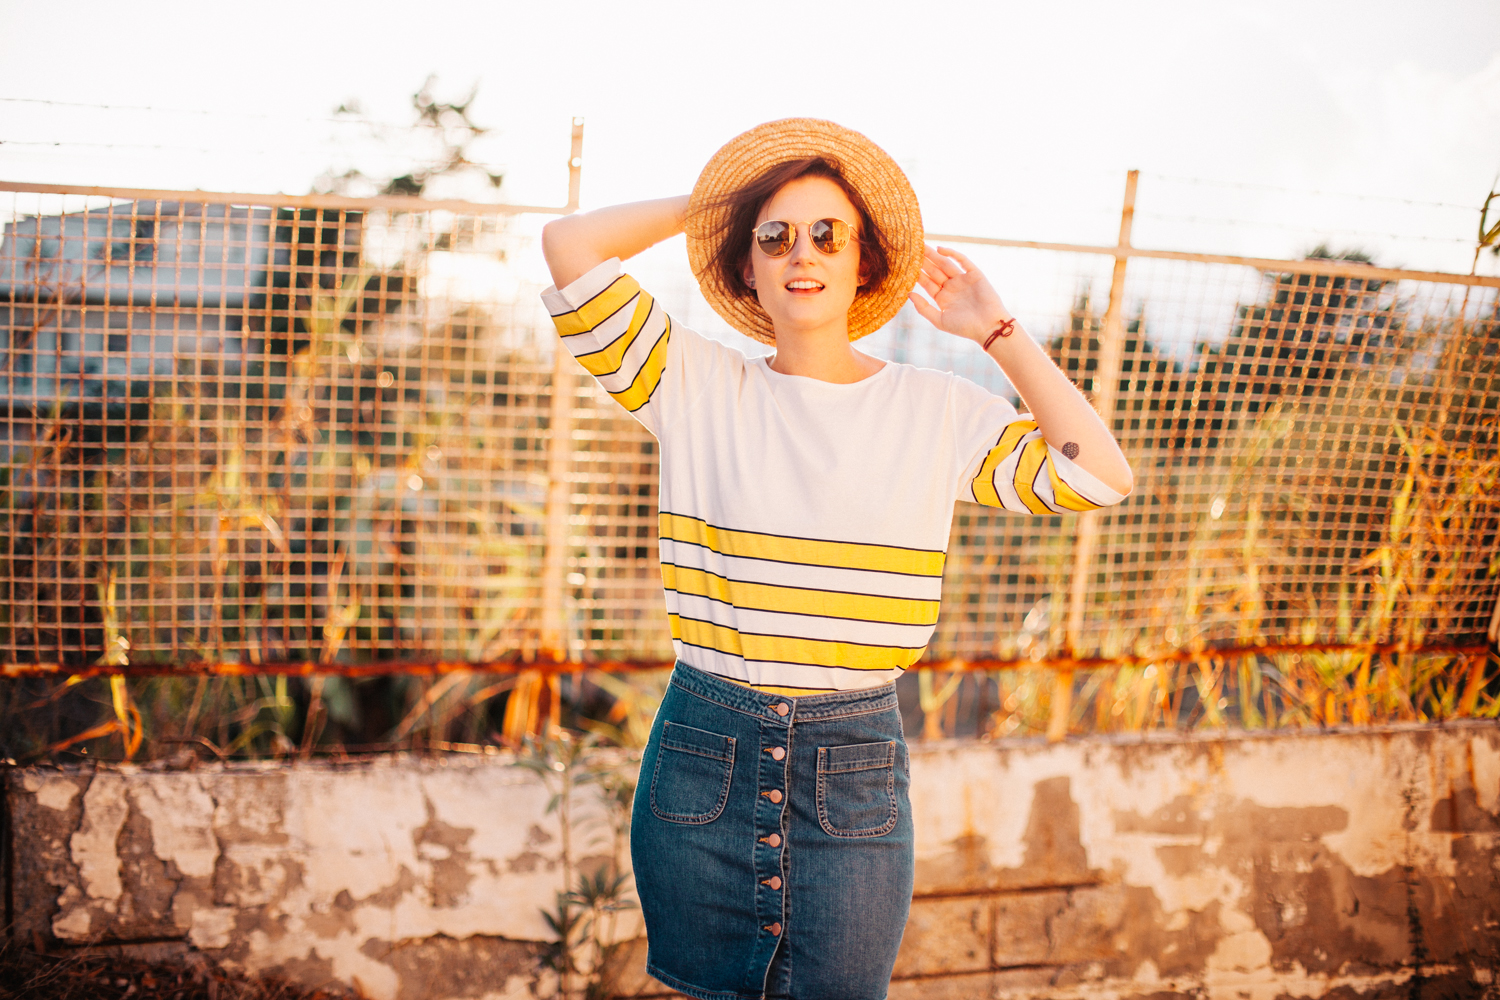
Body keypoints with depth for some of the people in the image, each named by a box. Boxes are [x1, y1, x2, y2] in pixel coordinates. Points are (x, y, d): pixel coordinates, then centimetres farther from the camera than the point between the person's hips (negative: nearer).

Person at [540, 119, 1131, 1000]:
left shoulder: (939, 412, 2)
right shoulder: (699, 385, 0)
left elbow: (1101, 475, -7)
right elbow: (570, 247, -8)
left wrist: (998, 332, 1)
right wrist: (711, 202, 4)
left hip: (855, 766, 0)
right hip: (704, 753, 0)